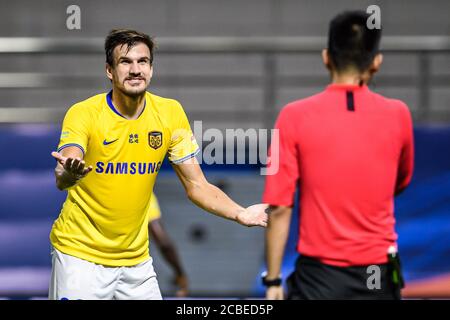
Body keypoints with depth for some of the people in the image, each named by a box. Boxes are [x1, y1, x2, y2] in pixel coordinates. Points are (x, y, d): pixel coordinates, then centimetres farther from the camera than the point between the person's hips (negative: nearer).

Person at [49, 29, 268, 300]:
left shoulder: (170, 113, -3)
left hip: (136, 257, 4)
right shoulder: (84, 114, -13)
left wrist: (240, 214, -16)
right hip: (80, 254, -3)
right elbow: (63, 179, -29)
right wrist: (69, 174, -53)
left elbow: (197, 186, 1)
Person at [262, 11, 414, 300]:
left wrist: (272, 280, -1)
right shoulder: (397, 115, -1)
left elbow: (279, 208, -7)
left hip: (319, 276, -1)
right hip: (379, 276, 2)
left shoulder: (296, 116, -7)